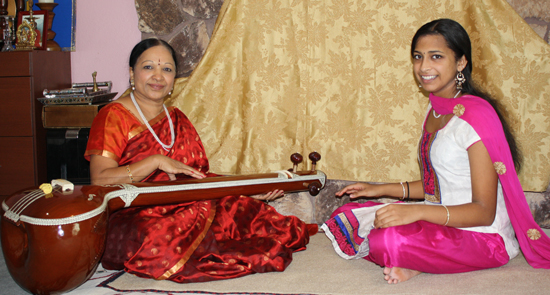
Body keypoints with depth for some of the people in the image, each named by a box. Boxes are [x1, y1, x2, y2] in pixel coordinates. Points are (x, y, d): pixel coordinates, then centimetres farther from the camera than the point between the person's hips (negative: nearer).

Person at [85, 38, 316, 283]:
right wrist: (155, 161, -20)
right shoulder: (114, 116, -2)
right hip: (128, 222, -5)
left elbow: (199, 179, 17)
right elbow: (100, 180, -14)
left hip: (180, 214, 5)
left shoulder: (177, 120, 18)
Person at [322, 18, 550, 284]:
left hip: (484, 236, -9)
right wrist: (381, 189, 14)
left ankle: (420, 263, -6)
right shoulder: (436, 110, 10)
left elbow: (484, 212, -19)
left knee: (388, 240, -34)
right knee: (346, 219, -2)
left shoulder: (476, 116, -17)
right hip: (441, 222, 9)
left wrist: (418, 211, -32)